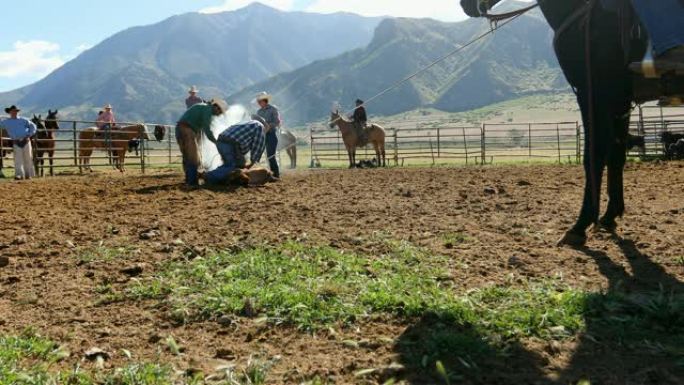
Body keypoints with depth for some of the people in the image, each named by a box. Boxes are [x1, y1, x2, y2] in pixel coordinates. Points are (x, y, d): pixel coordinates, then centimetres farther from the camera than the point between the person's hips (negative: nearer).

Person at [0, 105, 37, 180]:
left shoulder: (24, 120, 10)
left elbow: (33, 126, 9)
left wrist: (29, 135, -1)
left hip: (26, 141, 0)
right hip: (16, 143, 0)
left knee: (28, 158, 4)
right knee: (18, 159, -11)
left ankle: (28, 175, 14)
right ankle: (19, 175, -16)